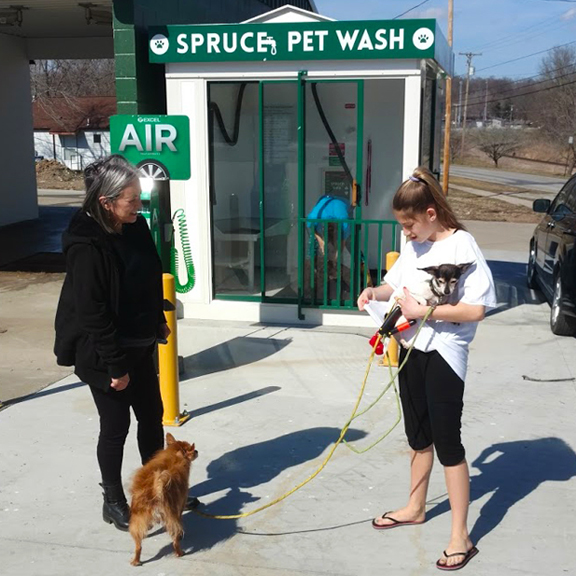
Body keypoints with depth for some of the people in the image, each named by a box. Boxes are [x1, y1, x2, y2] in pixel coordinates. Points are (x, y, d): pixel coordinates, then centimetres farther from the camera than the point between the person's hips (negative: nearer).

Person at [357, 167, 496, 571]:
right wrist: (375, 292, -3)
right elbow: (396, 284, 18)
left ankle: (461, 537, 10)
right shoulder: (414, 246, 5)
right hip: (411, 349, 7)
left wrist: (424, 311, -24)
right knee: (418, 436, 20)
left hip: (443, 355, -7)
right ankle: (416, 508, 38)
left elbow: (476, 309, -23)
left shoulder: (462, 246, -17)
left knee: (447, 441, -1)